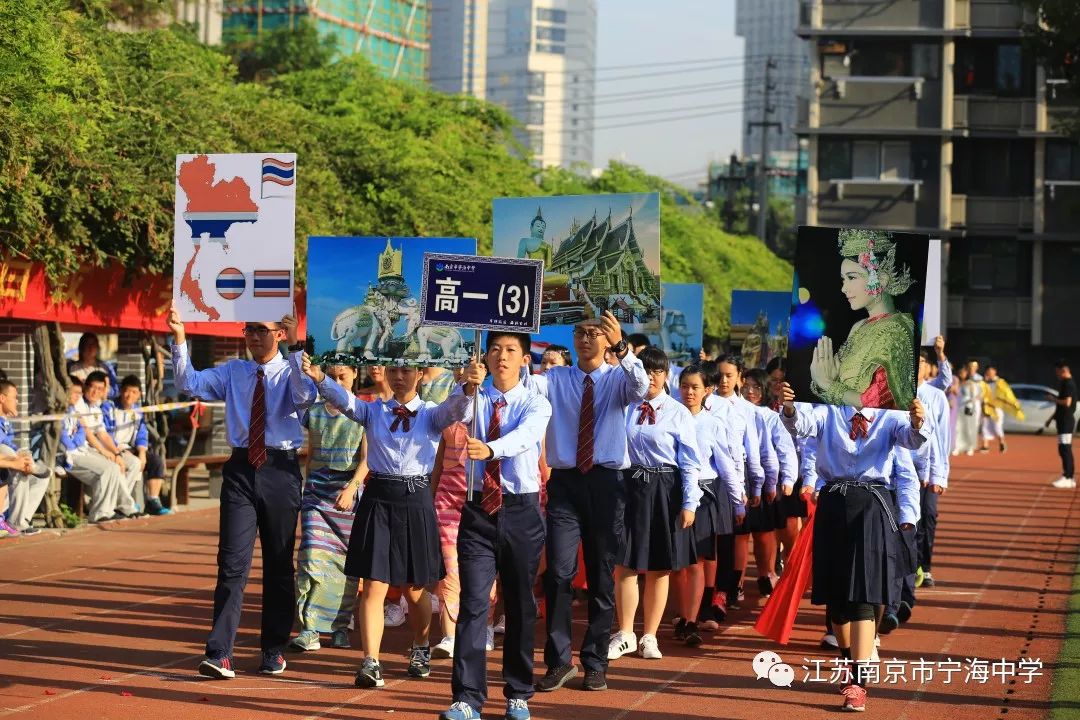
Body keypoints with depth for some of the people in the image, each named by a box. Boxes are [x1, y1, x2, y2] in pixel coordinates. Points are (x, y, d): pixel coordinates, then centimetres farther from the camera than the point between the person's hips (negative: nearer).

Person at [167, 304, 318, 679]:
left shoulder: (291, 373, -1)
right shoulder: (233, 372, 9)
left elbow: (305, 397, -23)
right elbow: (190, 383, -1)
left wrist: (296, 351, -32)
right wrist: (179, 339, -12)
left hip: (280, 470, -2)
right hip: (240, 469, 2)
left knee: (279, 564, 9)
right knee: (233, 562, -7)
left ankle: (273, 650, 21)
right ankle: (219, 653, -10)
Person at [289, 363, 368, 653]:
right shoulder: (314, 413, 11)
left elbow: (366, 458, -4)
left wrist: (351, 488, -17)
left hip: (350, 490, -2)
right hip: (317, 488, 2)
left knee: (347, 559, 1)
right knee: (313, 554, -11)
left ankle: (340, 625, 14)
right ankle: (310, 629, -13)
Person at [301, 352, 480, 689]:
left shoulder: (431, 414, 3)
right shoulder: (373, 411, 6)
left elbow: (456, 410, -18)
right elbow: (342, 399, -11)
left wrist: (468, 388, -40)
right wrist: (319, 378, -32)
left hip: (416, 500, 0)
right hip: (378, 499, 0)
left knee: (415, 589, 12)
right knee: (374, 586, -5)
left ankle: (420, 650, 35)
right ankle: (371, 662, -3)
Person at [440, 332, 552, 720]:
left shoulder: (535, 403, -2)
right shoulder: (475, 398, 6)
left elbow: (524, 435, -23)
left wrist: (490, 448, -43)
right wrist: (464, 389, -34)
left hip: (522, 511, 0)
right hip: (479, 509, 1)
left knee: (521, 604, 8)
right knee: (473, 603, -8)